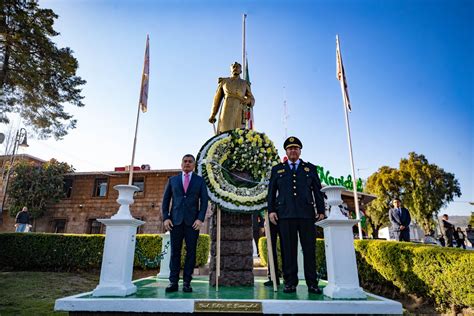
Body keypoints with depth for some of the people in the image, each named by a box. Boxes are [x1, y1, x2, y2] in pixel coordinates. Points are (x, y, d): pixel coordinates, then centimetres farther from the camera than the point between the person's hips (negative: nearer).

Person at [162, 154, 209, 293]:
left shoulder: (199, 180, 10)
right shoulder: (172, 180, 13)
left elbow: (204, 200, 3)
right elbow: (166, 200, 11)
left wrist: (200, 219, -8)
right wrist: (166, 218, -1)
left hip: (192, 221, 0)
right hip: (175, 220, 1)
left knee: (191, 252, 0)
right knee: (175, 252, 1)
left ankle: (187, 283, 7)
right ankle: (173, 282, 6)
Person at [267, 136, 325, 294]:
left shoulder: (310, 168, 17)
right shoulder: (277, 169, 16)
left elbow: (318, 191, 13)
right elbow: (271, 191, 11)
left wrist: (321, 210, 4)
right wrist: (271, 210, 1)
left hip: (306, 214, 1)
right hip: (285, 214, 0)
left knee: (310, 248, 1)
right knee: (288, 249, 0)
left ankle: (312, 283, 9)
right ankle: (290, 283, 8)